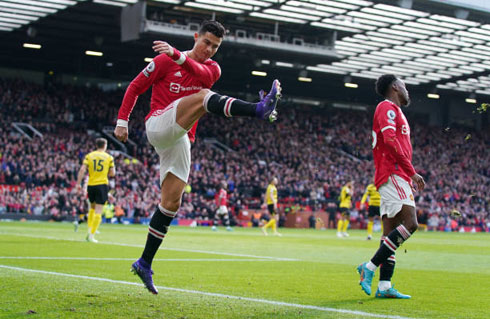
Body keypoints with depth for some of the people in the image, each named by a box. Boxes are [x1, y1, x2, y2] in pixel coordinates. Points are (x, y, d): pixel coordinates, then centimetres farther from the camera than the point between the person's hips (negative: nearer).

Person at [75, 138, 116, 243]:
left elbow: (82, 170, -5)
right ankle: (91, 234, -9)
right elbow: (112, 173, 2)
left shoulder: (89, 156, 5)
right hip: (102, 184, -3)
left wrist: (78, 183, -2)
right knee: (98, 211, -3)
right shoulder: (109, 157, 3)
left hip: (91, 185, 3)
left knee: (92, 207, 24)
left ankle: (89, 230, 14)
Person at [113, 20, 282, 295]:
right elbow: (136, 87, 9)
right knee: (203, 96, -28)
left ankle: (145, 264, 9)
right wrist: (122, 120, -1)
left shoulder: (212, 69, 11)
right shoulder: (165, 61, 5)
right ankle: (259, 110, -54)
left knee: (172, 203, -1)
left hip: (181, 141, 5)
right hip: (159, 125, -5)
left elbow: (202, 74, -15)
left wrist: (178, 56, -33)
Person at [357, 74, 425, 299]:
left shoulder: (394, 112, 27)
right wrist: (412, 172, -20)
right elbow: (390, 141, -17)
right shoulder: (387, 108, -3)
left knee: (391, 232, 4)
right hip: (393, 175, -10)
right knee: (410, 224, -19)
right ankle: (370, 266, -18)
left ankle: (384, 286, 0)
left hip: (394, 177, 10)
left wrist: (409, 178, 21)